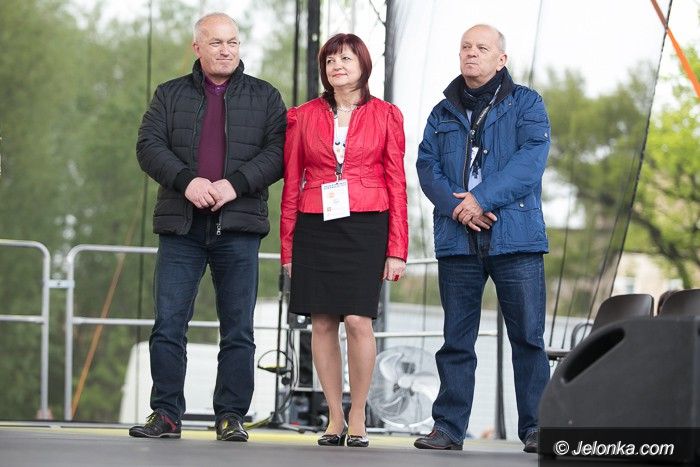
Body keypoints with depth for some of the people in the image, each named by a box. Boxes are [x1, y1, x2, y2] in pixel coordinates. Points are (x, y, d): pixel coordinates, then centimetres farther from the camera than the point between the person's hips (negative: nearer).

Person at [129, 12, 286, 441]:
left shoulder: (265, 97, 10)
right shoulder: (170, 95, 13)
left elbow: (278, 152, -1)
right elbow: (149, 145, 1)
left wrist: (235, 184, -16)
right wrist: (186, 180, -16)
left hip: (239, 227, -1)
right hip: (181, 226, 1)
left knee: (238, 329, 1)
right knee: (169, 323, -2)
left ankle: (231, 416, 6)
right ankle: (166, 414, 3)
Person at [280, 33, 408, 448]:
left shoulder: (385, 116, 6)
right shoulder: (304, 117, 10)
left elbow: (396, 184, 4)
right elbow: (291, 185, 12)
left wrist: (397, 249, -1)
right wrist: (288, 246, 8)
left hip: (365, 226, -2)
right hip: (315, 227, 2)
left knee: (358, 320, -12)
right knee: (322, 323, 0)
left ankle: (358, 418, 1)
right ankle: (335, 418, 9)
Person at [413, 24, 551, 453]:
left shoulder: (525, 104, 7)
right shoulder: (443, 113, 17)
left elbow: (531, 160, -7)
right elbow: (427, 167, 6)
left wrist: (482, 199, -15)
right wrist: (459, 206, -12)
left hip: (516, 239, -3)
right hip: (457, 239, 3)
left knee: (528, 337, -3)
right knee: (456, 339, 5)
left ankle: (537, 429, 0)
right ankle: (448, 427, 8)